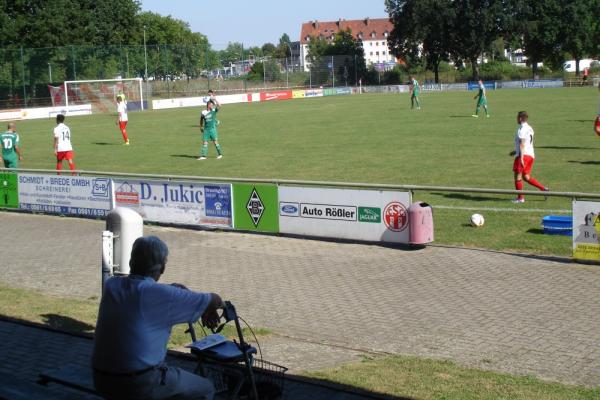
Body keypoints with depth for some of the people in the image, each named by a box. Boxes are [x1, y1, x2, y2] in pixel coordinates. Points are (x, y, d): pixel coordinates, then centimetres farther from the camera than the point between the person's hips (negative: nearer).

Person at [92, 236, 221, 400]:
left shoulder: (111, 285, 1)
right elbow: (214, 301, -5)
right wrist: (209, 310, 18)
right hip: (141, 385, -7)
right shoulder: (162, 294, -16)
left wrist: (171, 288, 21)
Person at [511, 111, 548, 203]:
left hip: (524, 155, -9)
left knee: (518, 176, -2)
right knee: (526, 177, 12)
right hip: (531, 155, 9)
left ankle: (520, 198, 0)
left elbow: (522, 144, -18)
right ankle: (543, 188, 3)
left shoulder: (521, 129, -10)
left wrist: (521, 157, -23)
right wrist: (516, 151, 31)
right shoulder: (530, 128, 18)